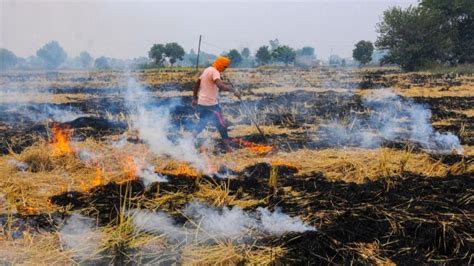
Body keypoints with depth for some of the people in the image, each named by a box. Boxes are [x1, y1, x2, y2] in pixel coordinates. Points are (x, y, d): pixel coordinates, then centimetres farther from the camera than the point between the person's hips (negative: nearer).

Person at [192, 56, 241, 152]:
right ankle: (227, 147, 3)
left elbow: (197, 84, 20)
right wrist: (234, 90, -30)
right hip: (211, 104, -9)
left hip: (201, 103, 9)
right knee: (222, 125, -1)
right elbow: (220, 86, -33)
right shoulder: (215, 72, -16)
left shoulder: (207, 70, 14)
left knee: (202, 123, 23)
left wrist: (195, 98, 26)